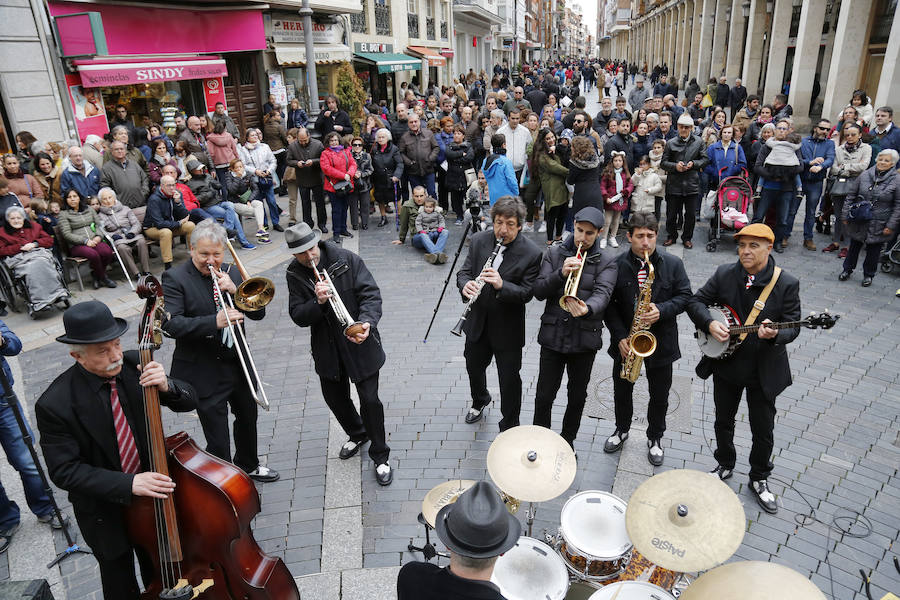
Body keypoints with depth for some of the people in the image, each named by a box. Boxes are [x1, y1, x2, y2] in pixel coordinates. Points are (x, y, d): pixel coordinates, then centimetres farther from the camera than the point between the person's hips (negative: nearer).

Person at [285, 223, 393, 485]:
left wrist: (367, 322, -35)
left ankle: (380, 456, 18)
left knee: (369, 400, -3)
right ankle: (357, 434, 49)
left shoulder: (347, 259, -13)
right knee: (335, 397, 19)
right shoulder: (294, 274, -4)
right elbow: (298, 316, -9)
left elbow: (371, 294, -17)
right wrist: (318, 302, -29)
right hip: (327, 348, 4)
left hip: (359, 342, -4)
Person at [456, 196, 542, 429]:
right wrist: (465, 285, -26)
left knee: (509, 378, 8)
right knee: (474, 366, 24)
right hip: (477, 321, 4)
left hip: (508, 327, -4)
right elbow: (464, 271, -2)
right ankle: (479, 401, 56)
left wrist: (501, 285, -36)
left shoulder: (531, 253, -17)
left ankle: (509, 427, 30)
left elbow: (526, 293, -18)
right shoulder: (479, 240, -5)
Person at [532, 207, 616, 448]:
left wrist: (588, 309, -39)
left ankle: (568, 439, 36)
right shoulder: (554, 254, 2)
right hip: (553, 335, 0)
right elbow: (539, 292, -6)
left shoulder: (606, 262, -1)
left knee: (577, 396, 14)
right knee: (544, 396, 5)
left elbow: (602, 294, -17)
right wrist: (561, 273, -23)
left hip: (585, 338, 0)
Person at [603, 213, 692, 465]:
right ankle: (622, 429, 41)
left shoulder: (673, 264, -5)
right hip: (626, 341, 0)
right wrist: (620, 336, -15)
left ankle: (655, 438, 35)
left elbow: (685, 296, -3)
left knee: (659, 396, 13)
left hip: (660, 341, 0)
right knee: (622, 390, 17)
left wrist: (662, 311, -22)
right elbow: (608, 304, -6)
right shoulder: (616, 265, -7)